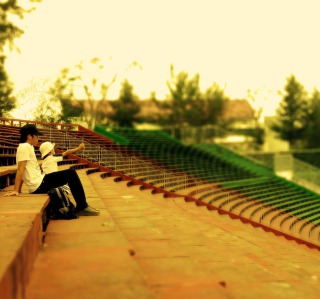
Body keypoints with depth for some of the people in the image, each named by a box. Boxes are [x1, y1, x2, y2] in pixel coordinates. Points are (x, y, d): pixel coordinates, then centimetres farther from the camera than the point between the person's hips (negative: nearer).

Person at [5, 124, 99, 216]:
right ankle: (82, 207, -2)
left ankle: (81, 207, 16)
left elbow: (23, 171, 18)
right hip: (39, 184, -10)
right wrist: (15, 190, -21)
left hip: (38, 184, 10)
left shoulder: (27, 147, 18)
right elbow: (20, 170, -18)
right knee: (71, 174, -6)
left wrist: (18, 190, 17)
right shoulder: (25, 147, -12)